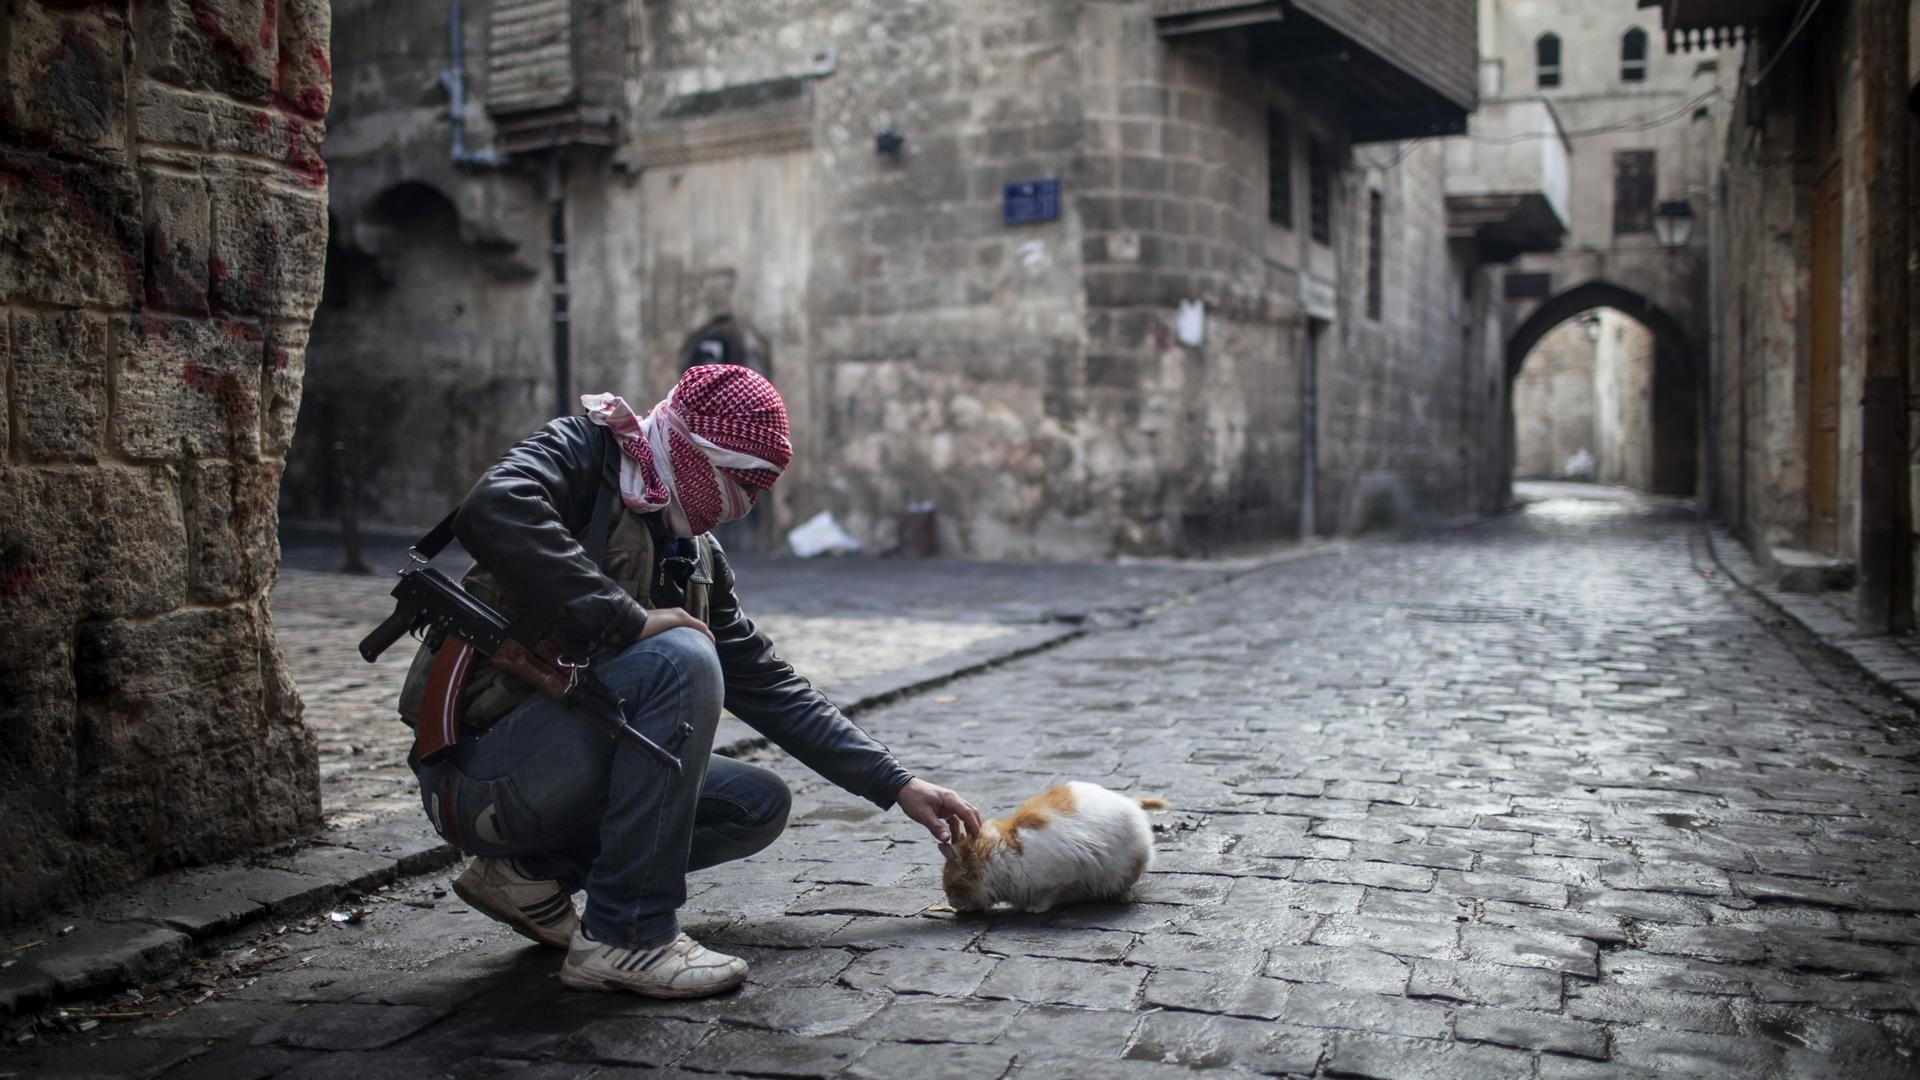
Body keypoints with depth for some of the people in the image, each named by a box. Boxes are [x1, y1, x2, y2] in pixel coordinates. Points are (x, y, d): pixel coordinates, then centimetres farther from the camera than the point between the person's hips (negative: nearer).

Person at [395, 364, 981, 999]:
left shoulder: (697, 559, 12)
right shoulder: (583, 453, -7)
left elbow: (769, 686, 13)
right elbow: (492, 512, -29)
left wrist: (898, 786, 10)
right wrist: (630, 620, -28)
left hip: (573, 773, 8)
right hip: (480, 772, -8)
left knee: (761, 805, 2)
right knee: (681, 660, -26)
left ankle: (533, 872, 5)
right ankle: (623, 937, -21)